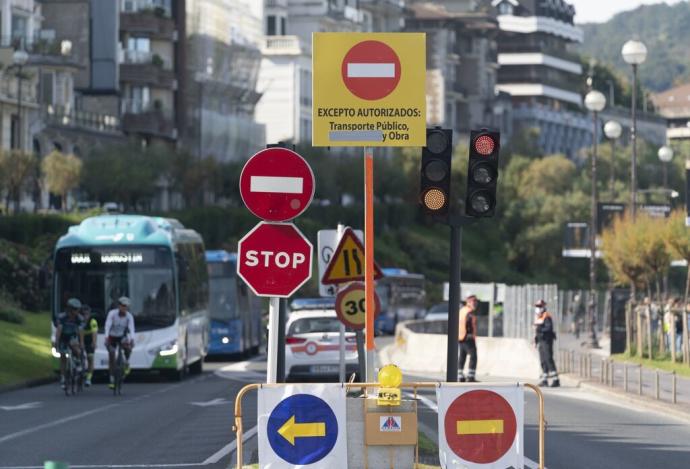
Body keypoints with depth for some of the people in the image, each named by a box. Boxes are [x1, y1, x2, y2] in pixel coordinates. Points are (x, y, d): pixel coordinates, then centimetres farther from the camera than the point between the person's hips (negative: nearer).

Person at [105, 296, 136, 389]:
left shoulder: (129, 316, -17)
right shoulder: (112, 313, -22)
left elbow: (131, 329, -27)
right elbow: (107, 326, -31)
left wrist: (132, 340, -44)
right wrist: (106, 338, -45)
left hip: (122, 337, 0)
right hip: (112, 337, 0)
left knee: (128, 348, -32)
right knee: (111, 358, -5)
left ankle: (126, 363, -5)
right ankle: (112, 380, 4)